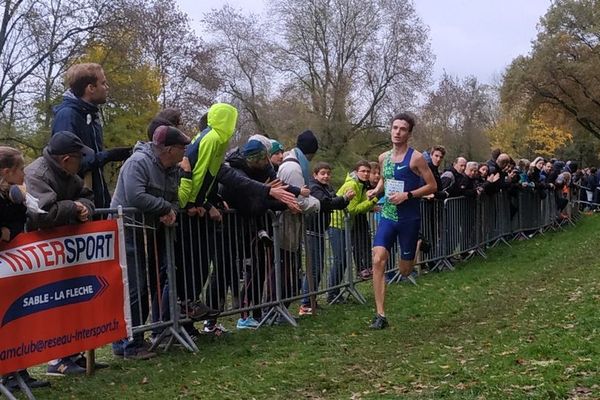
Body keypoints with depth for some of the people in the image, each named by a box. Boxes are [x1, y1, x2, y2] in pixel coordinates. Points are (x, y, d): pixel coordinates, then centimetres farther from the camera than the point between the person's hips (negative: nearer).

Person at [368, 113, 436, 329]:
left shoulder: (415, 157, -11)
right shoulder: (383, 157, 6)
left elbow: (432, 185, -9)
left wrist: (407, 195, -20)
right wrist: (376, 190, 5)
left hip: (409, 219, -4)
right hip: (387, 216, 4)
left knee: (404, 271, 7)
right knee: (378, 261, -16)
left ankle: (417, 248, 45)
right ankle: (380, 315, -12)